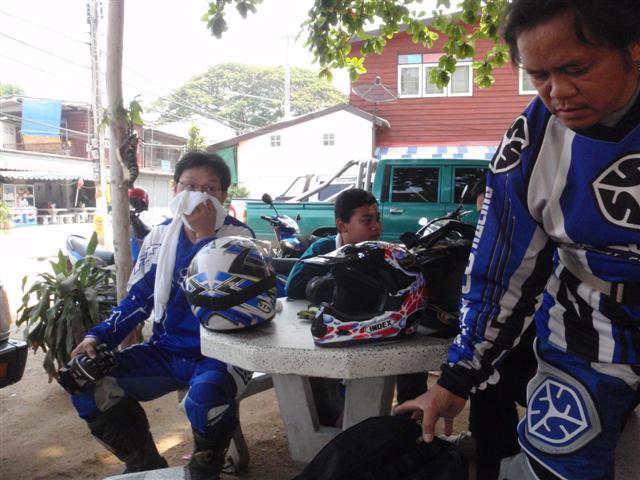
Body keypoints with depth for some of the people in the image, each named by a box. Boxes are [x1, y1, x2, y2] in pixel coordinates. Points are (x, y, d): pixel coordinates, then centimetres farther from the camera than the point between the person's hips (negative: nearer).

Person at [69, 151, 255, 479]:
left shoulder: (238, 237, -8)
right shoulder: (159, 236, 7)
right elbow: (139, 298, 11)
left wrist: (205, 236, -25)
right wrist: (99, 336, -2)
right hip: (166, 350, 6)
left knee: (205, 396, -37)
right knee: (88, 383, -8)